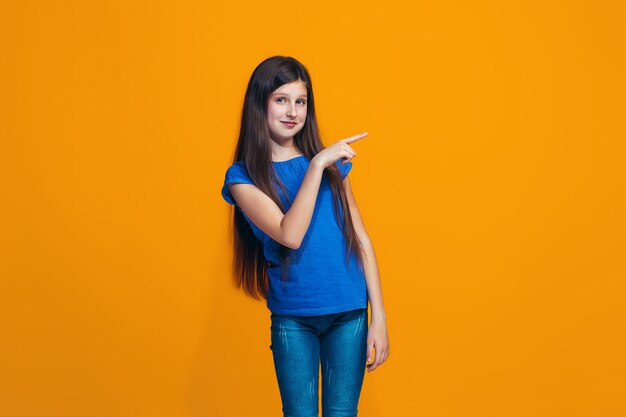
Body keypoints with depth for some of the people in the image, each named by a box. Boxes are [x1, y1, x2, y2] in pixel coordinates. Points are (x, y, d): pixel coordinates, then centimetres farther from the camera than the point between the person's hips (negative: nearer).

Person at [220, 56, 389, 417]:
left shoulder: (332, 163, 5)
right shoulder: (243, 176, -3)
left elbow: (361, 240, 4)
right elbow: (290, 235, -18)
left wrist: (379, 317, -1)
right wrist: (317, 165, -19)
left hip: (349, 313, 2)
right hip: (292, 318, -2)